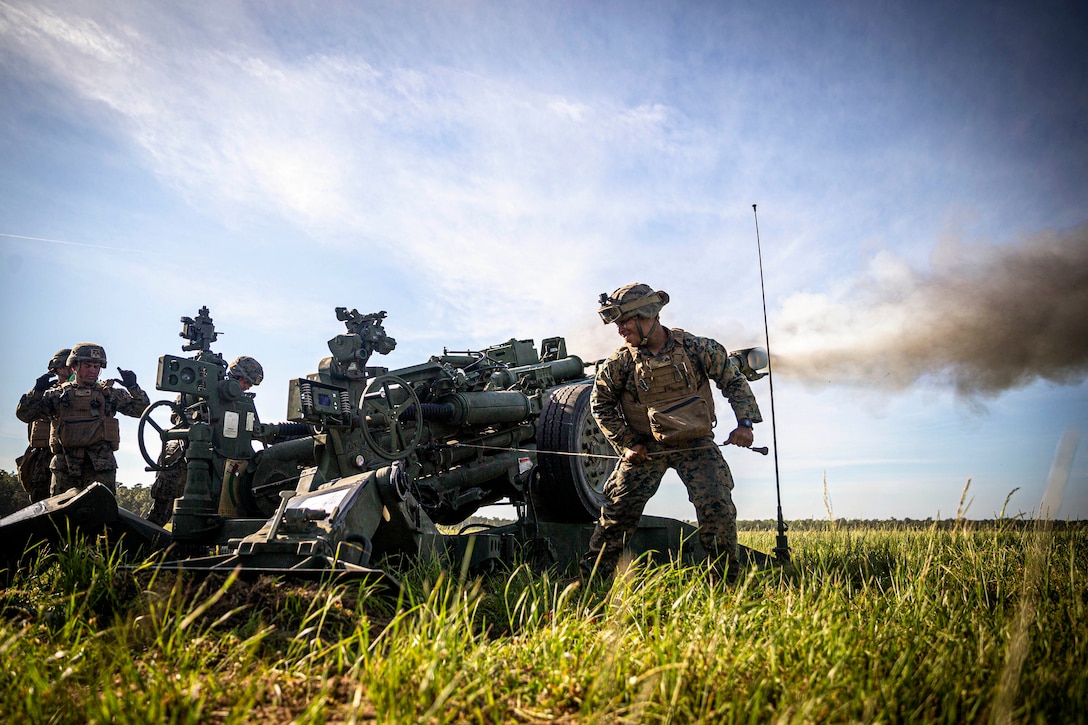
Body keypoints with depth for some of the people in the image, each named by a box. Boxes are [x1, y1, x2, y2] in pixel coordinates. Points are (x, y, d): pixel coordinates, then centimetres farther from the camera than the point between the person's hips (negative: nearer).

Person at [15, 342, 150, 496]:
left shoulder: (110, 393, 12)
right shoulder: (58, 394, 12)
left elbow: (141, 409, 7)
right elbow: (24, 413, 10)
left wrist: (132, 387, -7)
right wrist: (38, 390, -4)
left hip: (100, 466, -1)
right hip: (64, 466, 1)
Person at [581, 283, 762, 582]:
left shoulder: (696, 348, -10)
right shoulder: (621, 362, -8)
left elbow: (734, 381, 1)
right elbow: (600, 404, 4)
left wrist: (745, 422, -9)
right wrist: (626, 442, -2)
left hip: (695, 442, 0)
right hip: (645, 447, 1)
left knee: (717, 506, -10)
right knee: (619, 508, -3)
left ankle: (727, 577, 10)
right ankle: (592, 575, 10)